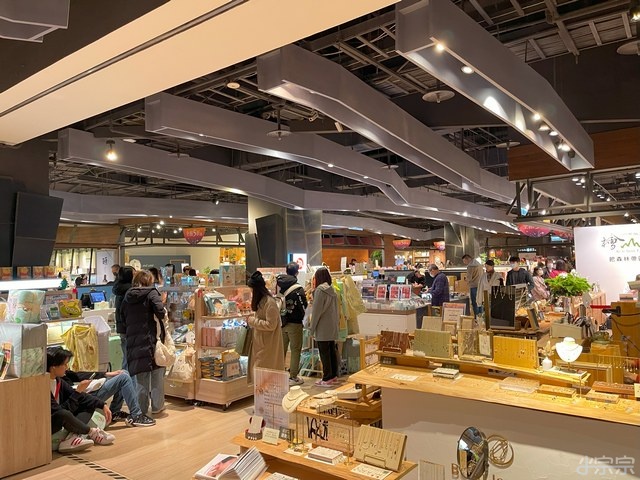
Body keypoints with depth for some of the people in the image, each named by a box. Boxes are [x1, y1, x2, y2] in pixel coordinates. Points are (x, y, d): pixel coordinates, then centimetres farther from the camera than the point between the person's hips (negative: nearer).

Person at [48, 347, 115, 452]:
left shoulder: (58, 381, 3)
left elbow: (80, 397, 6)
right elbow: (59, 412, -26)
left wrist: (102, 405, -2)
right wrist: (78, 391, -22)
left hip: (58, 425, 9)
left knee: (89, 406, 8)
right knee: (64, 415, -36)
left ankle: (72, 437, -16)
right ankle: (91, 432, -7)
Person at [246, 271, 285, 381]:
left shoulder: (269, 302, -20)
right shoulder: (261, 300, 9)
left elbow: (270, 325, -22)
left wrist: (253, 321, -15)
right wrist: (252, 321, 4)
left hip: (268, 344, -9)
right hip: (260, 342, 9)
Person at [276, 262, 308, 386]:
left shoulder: (279, 286, -1)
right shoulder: (298, 289, -16)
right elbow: (304, 306, -10)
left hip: (281, 322, 5)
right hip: (295, 323, -5)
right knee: (295, 349, 5)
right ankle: (293, 377, 8)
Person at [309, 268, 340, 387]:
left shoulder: (320, 290, -13)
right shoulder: (332, 290, 10)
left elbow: (316, 310, -14)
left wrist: (312, 328, -8)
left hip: (322, 328, -8)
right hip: (332, 327, 8)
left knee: (324, 353, -2)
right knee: (332, 351, 14)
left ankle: (327, 379, 2)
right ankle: (334, 375, 21)